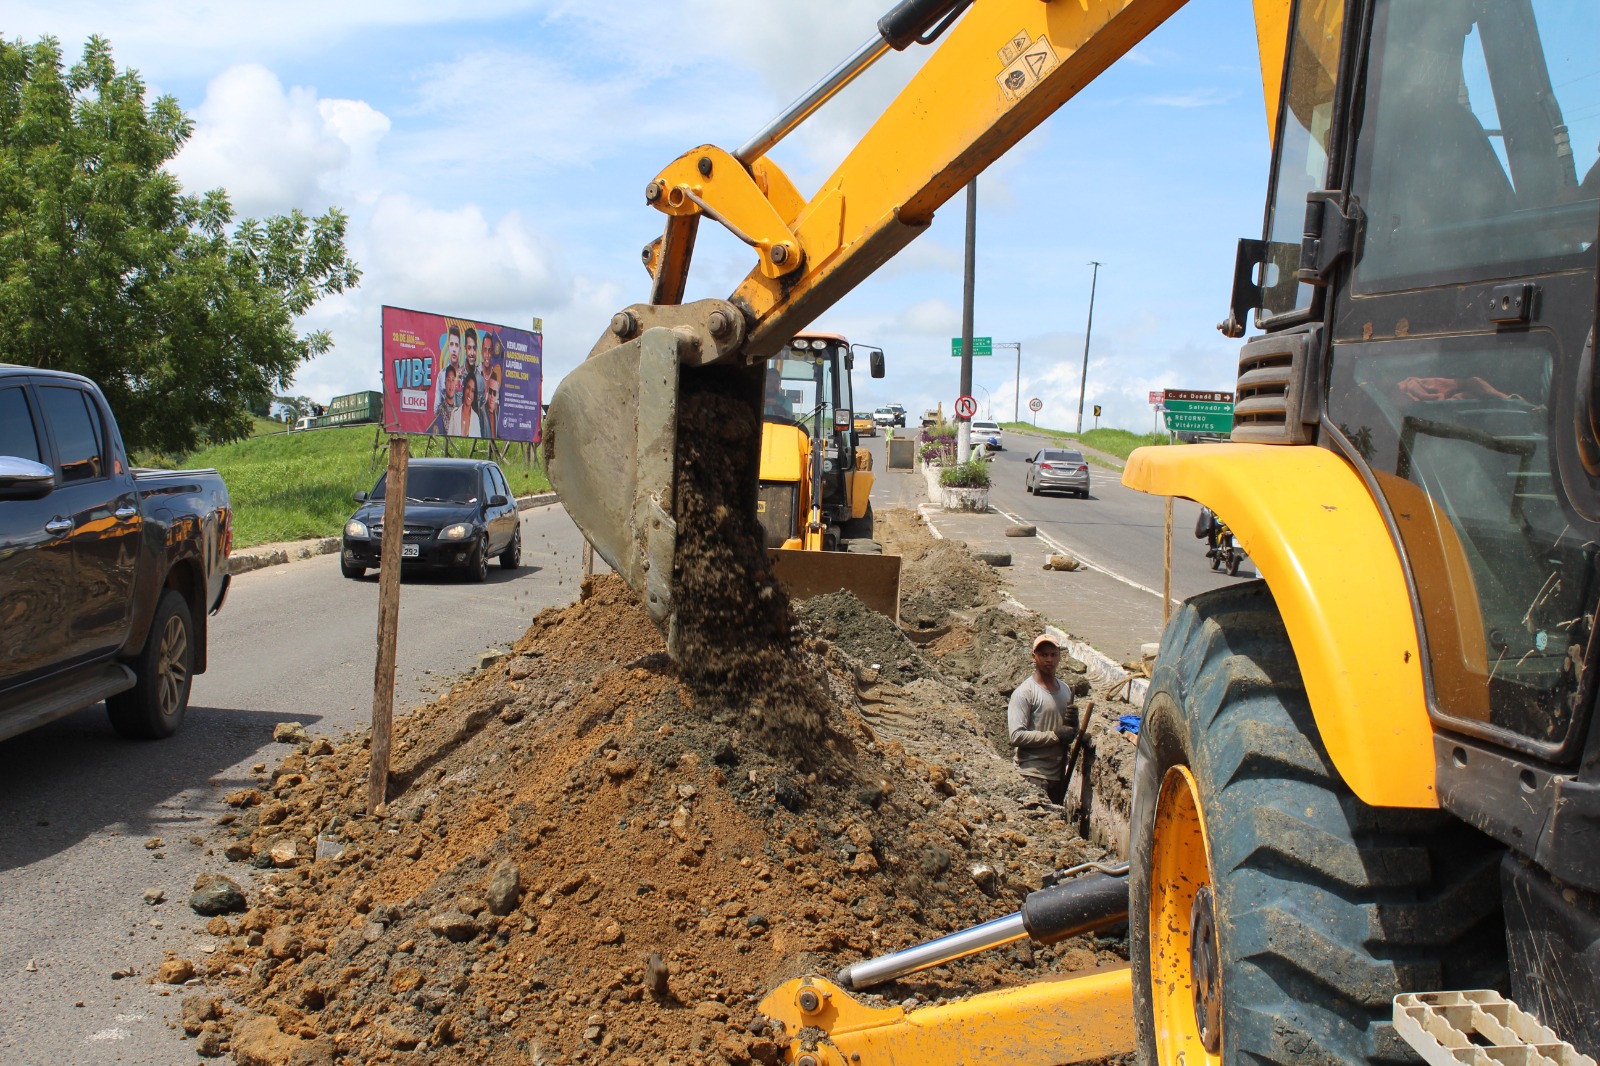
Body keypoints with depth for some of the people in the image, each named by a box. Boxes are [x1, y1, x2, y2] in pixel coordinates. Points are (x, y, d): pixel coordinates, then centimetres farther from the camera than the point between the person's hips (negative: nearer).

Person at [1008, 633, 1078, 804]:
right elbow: (1017, 736, -19)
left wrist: (1072, 725, -2)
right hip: (1033, 777, -7)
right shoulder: (1024, 692, -11)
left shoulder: (1066, 689, 13)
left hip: (1059, 773, 7)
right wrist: (1055, 735, -19)